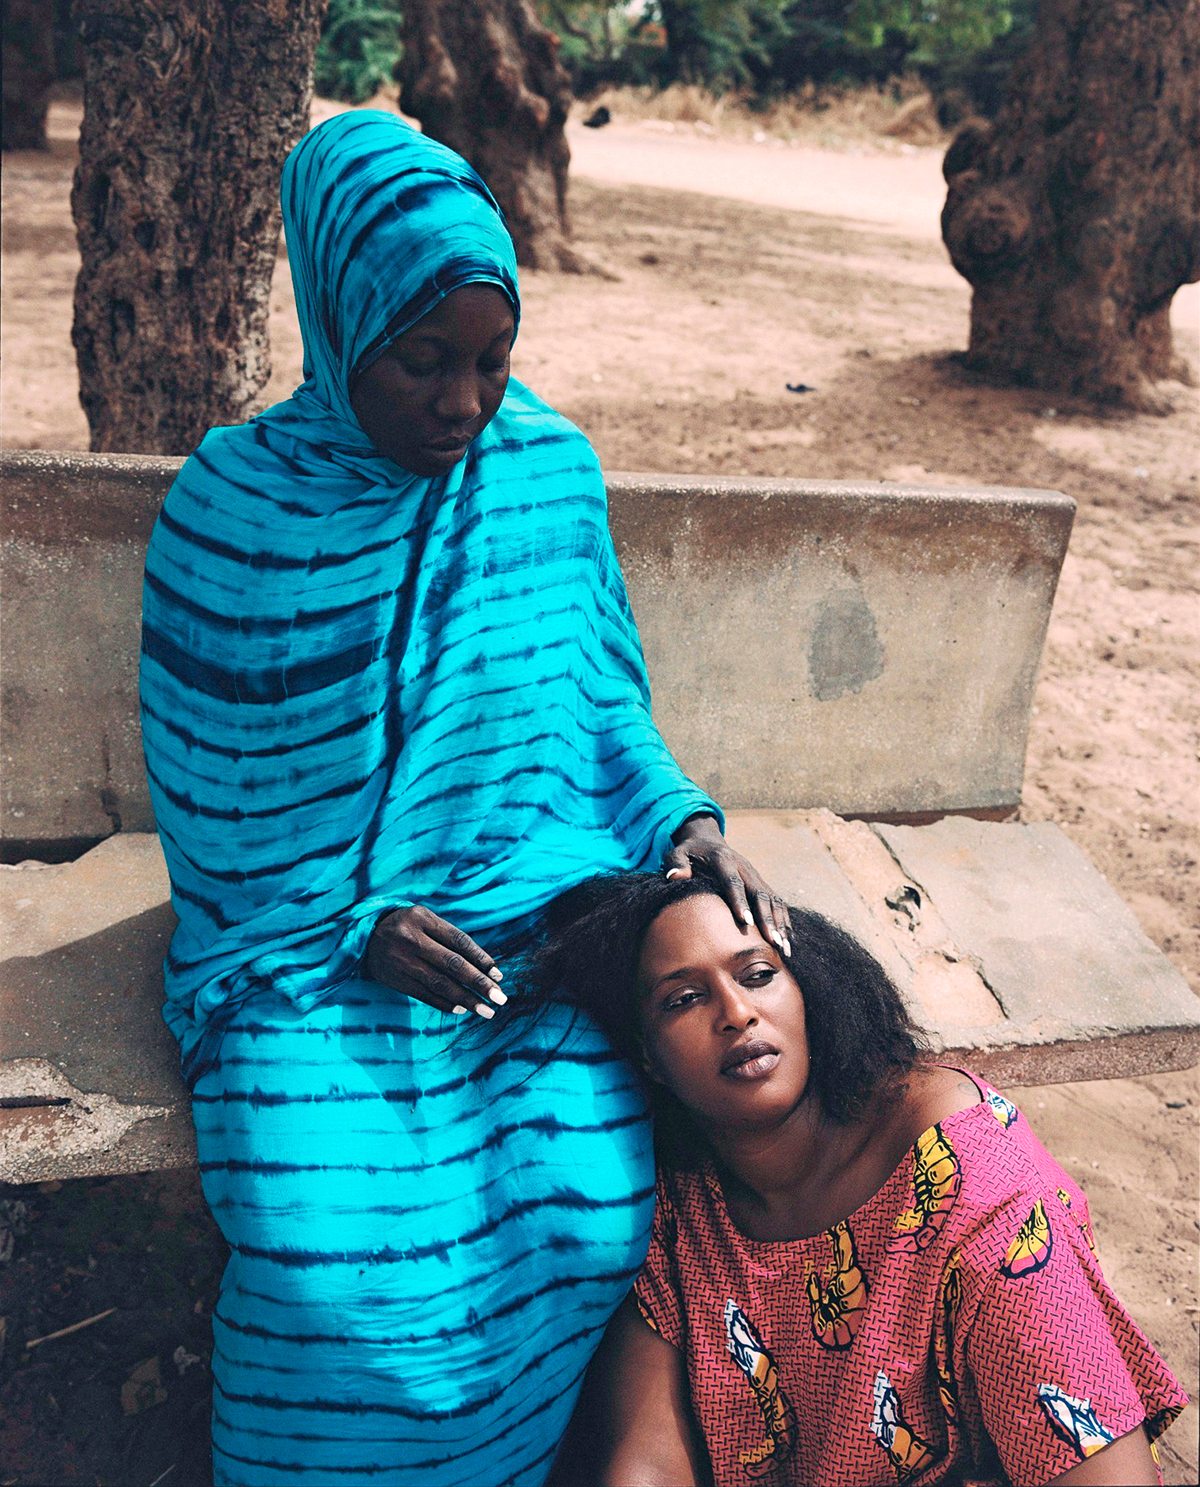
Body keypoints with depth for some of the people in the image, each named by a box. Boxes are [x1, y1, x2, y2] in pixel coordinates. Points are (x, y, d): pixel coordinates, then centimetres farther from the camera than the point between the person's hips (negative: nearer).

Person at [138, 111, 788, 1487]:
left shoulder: (552, 470, 3)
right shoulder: (232, 505, -5)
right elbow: (203, 785, -1)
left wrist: (682, 820, -7)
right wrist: (352, 932, -13)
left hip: (541, 905, 2)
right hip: (310, 936, -1)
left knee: (596, 1208, -18)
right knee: (327, 1259, -22)